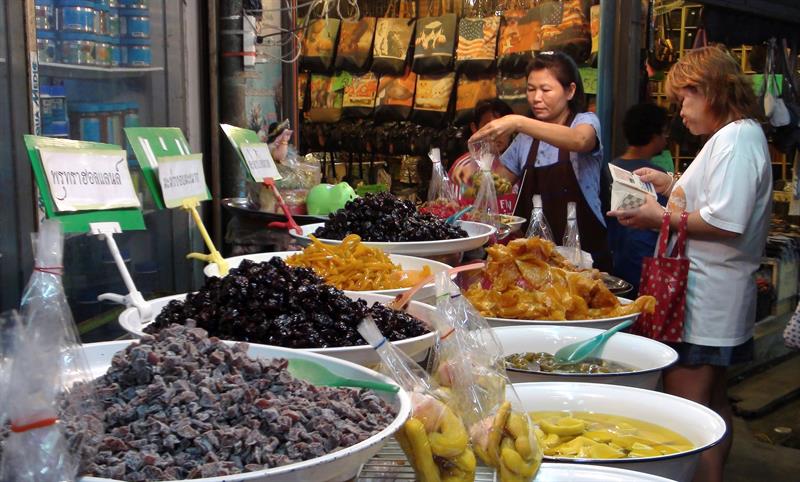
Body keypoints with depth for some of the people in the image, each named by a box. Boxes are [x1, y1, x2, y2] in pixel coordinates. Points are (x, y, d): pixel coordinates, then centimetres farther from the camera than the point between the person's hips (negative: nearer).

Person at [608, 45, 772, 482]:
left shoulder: (736, 140, -17)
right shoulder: (736, 136, 17)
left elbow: (726, 223, -25)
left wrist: (663, 218, -16)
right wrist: (672, 186, 11)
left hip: (706, 300, -11)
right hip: (715, 298, 11)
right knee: (711, 402, 21)